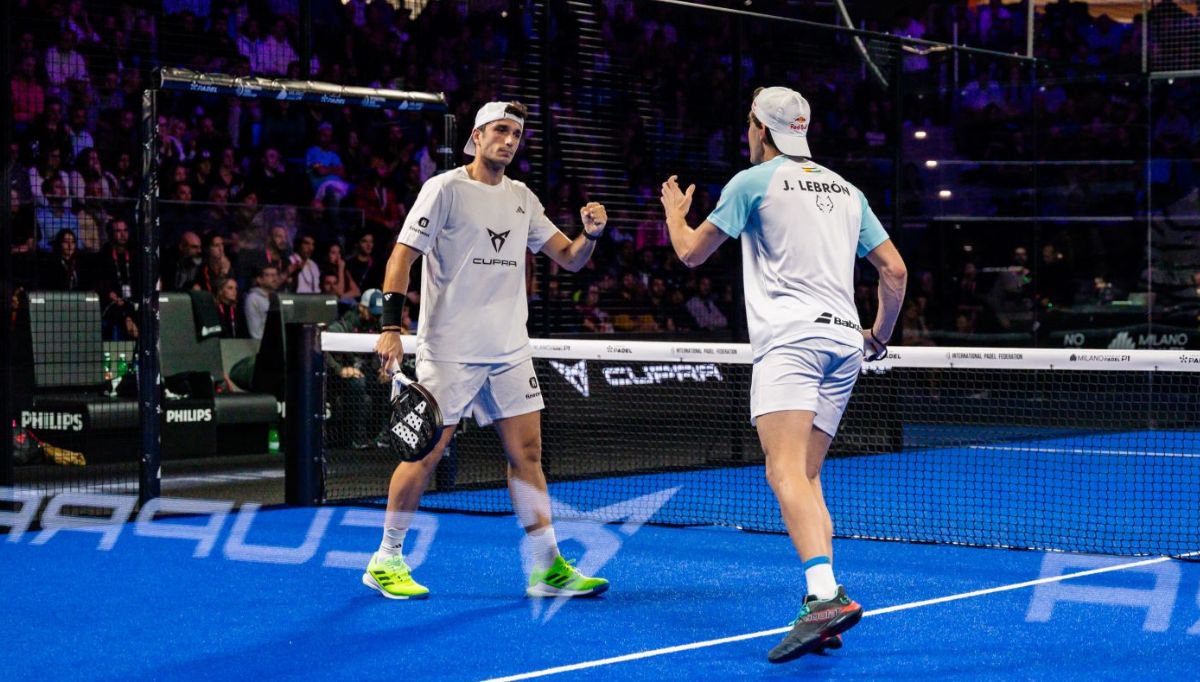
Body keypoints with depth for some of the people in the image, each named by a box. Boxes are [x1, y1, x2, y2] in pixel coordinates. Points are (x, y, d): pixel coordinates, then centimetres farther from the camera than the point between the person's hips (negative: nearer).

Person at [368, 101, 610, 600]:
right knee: (426, 453, -3)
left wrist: (590, 234, -9)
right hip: (449, 349, -6)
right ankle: (385, 561, 11)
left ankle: (546, 567, 6)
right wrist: (391, 327, -19)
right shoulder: (445, 189, -6)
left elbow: (569, 258, 14)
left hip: (510, 351, 6)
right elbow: (401, 257, -10)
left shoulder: (522, 198, 13)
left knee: (527, 452, 3)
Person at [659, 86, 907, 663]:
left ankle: (827, 595, -39)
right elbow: (894, 271, 19)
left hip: (789, 336, -7)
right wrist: (880, 334, 33)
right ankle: (823, 609, 0)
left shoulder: (753, 181, 4)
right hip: (843, 338, 7)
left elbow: (691, 252, 11)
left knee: (785, 469, -19)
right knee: (806, 477, 10)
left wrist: (675, 211, 32)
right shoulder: (845, 189, 21)